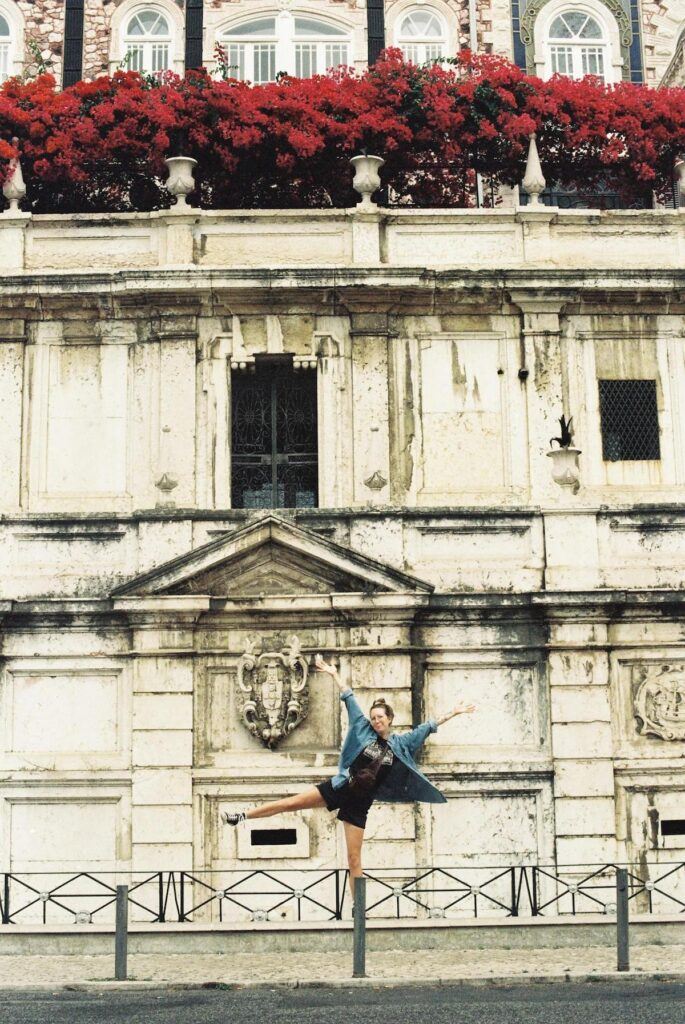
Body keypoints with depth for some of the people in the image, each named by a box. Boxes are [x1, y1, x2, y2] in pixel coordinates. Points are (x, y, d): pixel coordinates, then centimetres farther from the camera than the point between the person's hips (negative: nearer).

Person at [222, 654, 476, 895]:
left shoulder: (401, 743, 2)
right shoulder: (364, 731, 2)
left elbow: (428, 727, 3)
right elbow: (350, 700, 1)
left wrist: (453, 713, 2)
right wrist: (334, 674, 3)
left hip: (359, 803, 0)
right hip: (339, 788, 0)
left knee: (354, 857, 0)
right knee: (291, 802, -6)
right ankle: (243, 816, 4)